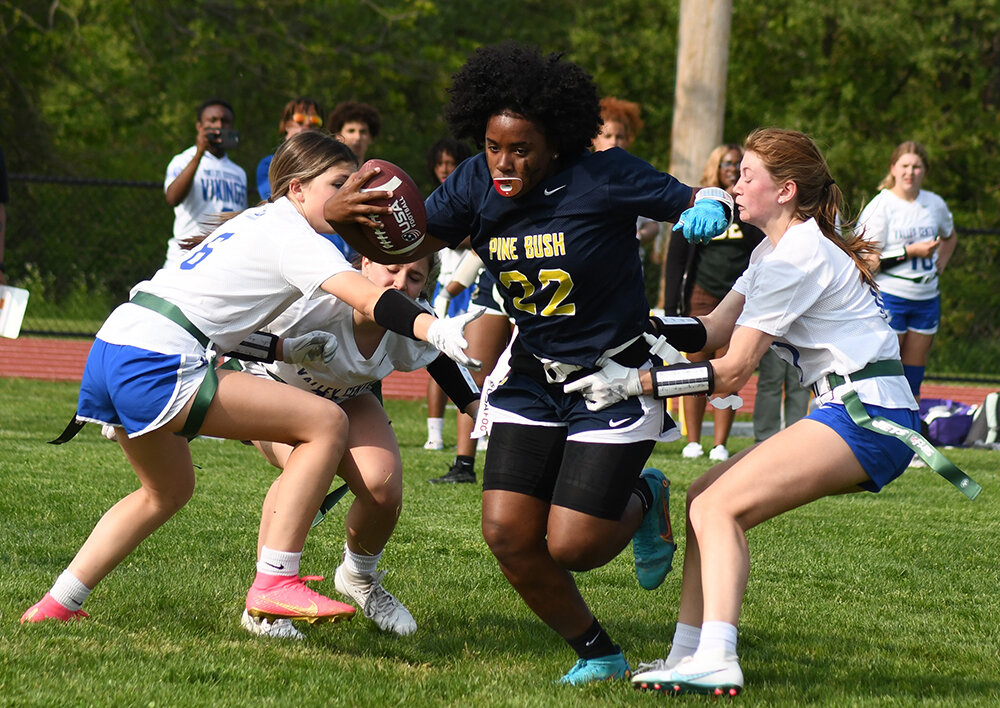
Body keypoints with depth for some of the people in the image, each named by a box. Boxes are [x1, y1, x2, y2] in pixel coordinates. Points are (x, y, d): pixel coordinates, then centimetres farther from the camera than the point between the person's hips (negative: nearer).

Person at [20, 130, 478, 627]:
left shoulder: (255, 222, 25)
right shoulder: (292, 235, -3)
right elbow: (367, 297, -18)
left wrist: (282, 350, 15)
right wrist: (436, 329, -29)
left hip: (111, 349, 10)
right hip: (157, 364, -10)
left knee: (167, 490, 33)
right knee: (327, 423, -10)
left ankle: (57, 604, 32)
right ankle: (275, 585, -12)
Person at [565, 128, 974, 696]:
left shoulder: (798, 255, -12)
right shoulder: (776, 250, 19)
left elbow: (733, 371, -14)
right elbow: (714, 329, 14)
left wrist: (635, 383, -15)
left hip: (868, 415, -10)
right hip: (855, 414, 10)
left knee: (720, 505, -18)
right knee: (707, 498, 8)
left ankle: (717, 662, -31)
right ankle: (689, 656, 2)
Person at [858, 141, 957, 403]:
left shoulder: (935, 204, 8)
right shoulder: (880, 206, -8)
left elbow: (949, 237, 30)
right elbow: (867, 261, -13)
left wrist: (941, 262, 13)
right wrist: (910, 252, -17)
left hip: (927, 299, 5)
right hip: (889, 296, -5)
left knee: (914, 377, 5)